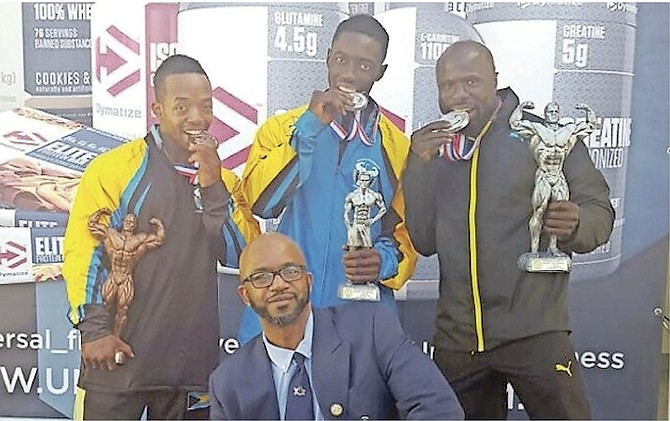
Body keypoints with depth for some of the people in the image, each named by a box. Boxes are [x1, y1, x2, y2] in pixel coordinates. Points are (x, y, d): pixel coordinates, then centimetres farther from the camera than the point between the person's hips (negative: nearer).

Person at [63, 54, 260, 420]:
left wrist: (214, 187, -12)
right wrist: (94, 328, -12)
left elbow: (244, 255, -2)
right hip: (119, 353, -3)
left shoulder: (222, 178, 7)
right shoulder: (113, 168, -5)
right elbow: (83, 249, -7)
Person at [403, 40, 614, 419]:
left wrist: (575, 225, -23)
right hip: (456, 338, 4)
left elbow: (599, 210, 0)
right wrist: (420, 166, -6)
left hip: (534, 331, -3)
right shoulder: (434, 148, 10)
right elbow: (423, 241, 5)